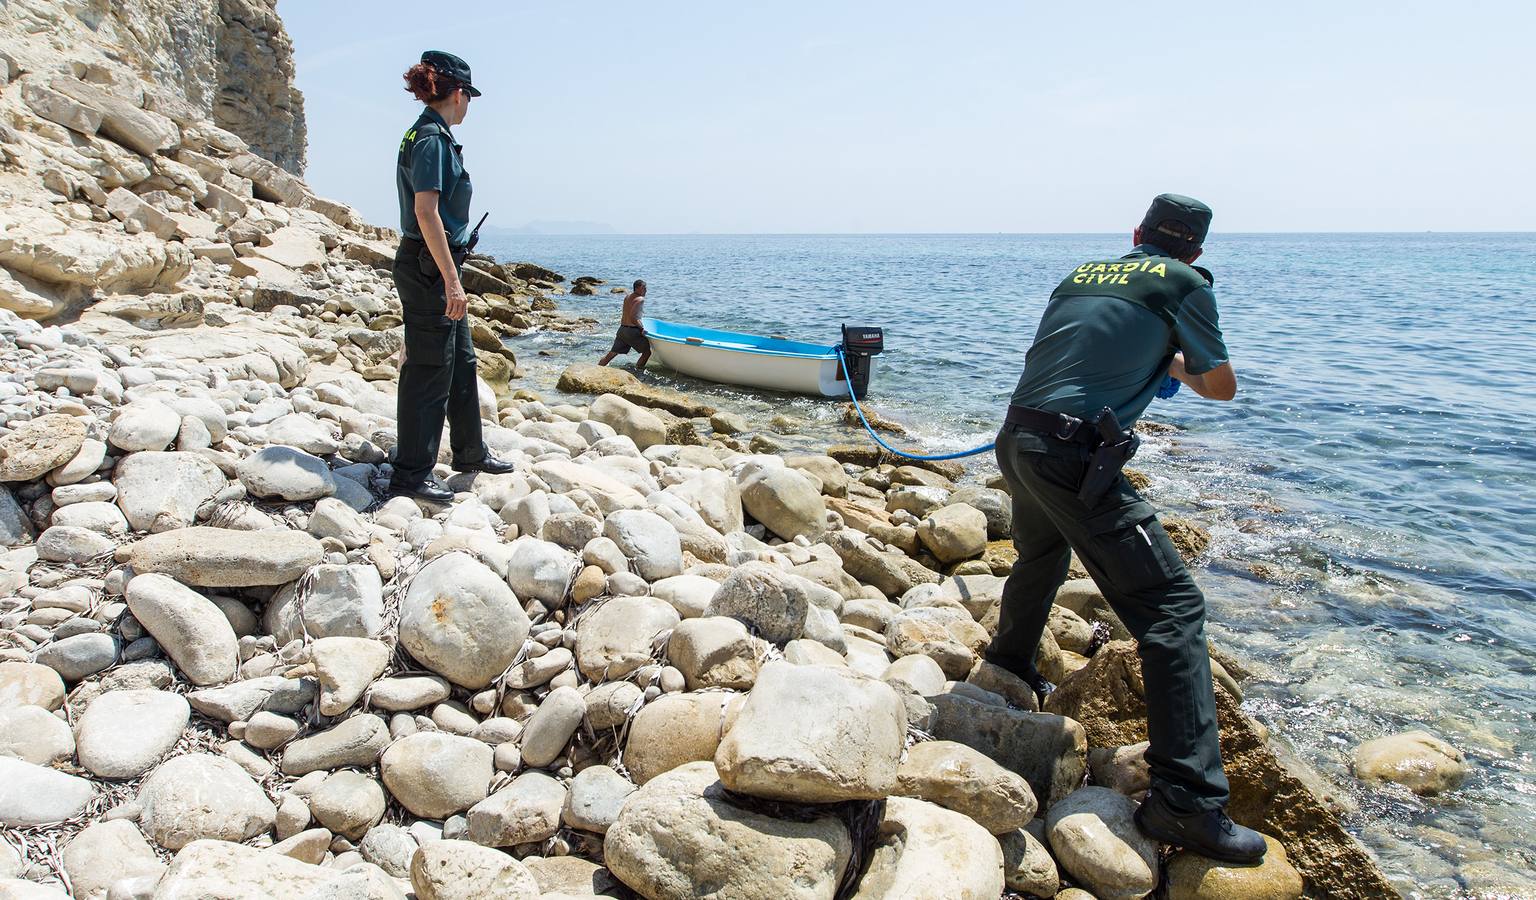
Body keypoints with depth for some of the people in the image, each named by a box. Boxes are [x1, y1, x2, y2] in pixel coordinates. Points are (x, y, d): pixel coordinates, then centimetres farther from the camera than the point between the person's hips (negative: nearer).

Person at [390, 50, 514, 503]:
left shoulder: (425, 135, 16)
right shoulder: (432, 138, -14)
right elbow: (426, 211, -23)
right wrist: (451, 280, -25)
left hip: (433, 267, 10)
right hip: (429, 267, -10)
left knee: (461, 362, 18)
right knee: (428, 371, -5)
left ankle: (470, 452, 31)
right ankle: (410, 476, 3)